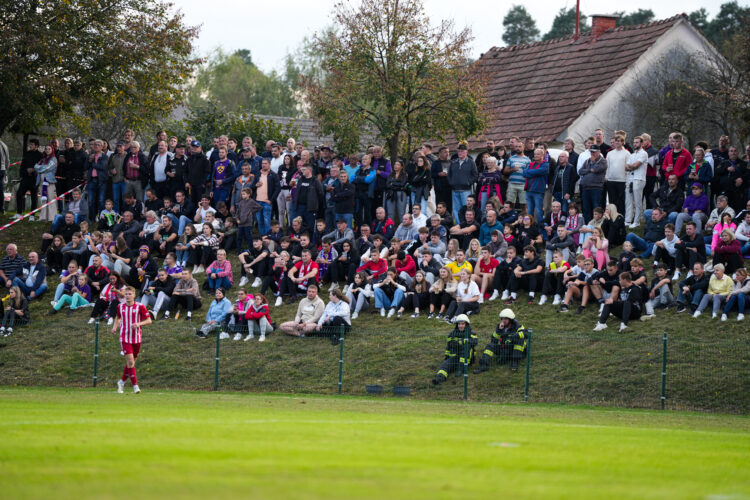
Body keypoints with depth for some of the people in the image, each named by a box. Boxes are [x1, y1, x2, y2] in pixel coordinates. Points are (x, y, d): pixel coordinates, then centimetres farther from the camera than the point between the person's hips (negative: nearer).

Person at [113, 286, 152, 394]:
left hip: (136, 338, 0)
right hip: (125, 338, 0)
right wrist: (115, 326, 5)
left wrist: (139, 324, -22)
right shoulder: (120, 306, 3)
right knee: (130, 361, -13)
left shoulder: (140, 307, -5)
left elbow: (149, 320, -4)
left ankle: (122, 381, 31)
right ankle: (135, 385, -10)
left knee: (131, 362, 10)